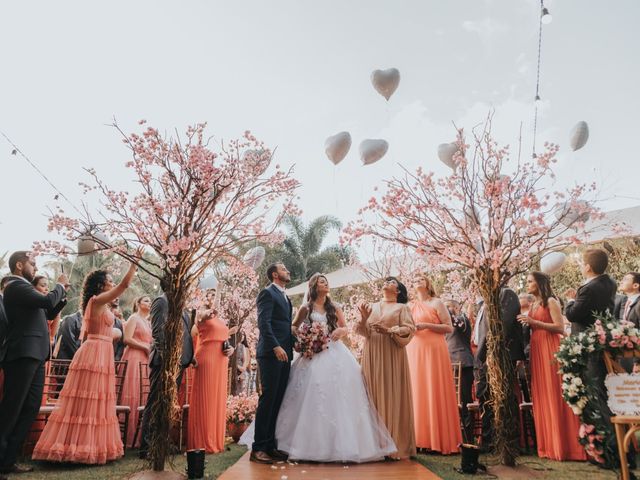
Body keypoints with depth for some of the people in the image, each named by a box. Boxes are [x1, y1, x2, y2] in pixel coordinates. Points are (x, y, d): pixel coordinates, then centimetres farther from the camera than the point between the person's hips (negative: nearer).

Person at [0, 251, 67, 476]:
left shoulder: (23, 287, 21)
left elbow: (48, 312, 24)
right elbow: (47, 300, -23)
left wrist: (63, 293, 12)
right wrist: (60, 285, -6)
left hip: (33, 355, 10)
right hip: (23, 355, -10)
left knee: (30, 408, 11)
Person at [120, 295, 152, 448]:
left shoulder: (148, 322, 22)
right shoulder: (134, 318, -2)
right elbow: (127, 339, -13)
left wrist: (150, 348, 7)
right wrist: (145, 348, -10)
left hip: (145, 360, 7)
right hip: (134, 358, -7)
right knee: (132, 395, -7)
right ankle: (129, 436, -3)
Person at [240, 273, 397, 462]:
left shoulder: (334, 308, 12)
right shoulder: (305, 308, 6)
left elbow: (345, 328, 14)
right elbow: (294, 328, 14)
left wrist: (340, 331, -8)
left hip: (334, 352, 2)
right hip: (313, 353, -2)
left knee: (337, 393, -5)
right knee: (313, 394, -7)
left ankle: (339, 442, 7)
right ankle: (314, 443, 5)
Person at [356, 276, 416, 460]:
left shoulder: (402, 307, 9)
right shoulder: (372, 307, 18)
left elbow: (409, 329, -5)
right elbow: (363, 331, 10)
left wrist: (390, 330, -19)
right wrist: (364, 318, -9)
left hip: (392, 356, -3)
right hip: (372, 356, 3)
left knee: (392, 396, -6)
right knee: (374, 395, 1)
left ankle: (395, 445, 0)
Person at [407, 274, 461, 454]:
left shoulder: (437, 303, 3)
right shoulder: (410, 306, 16)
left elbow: (449, 328, -3)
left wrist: (427, 325, -13)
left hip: (433, 351, -4)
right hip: (414, 352, 4)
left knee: (435, 392, -4)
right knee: (417, 392, 2)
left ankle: (439, 439, 3)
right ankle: (422, 438, 7)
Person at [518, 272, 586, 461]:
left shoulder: (551, 302, -4)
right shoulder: (533, 305, 18)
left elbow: (560, 327, -14)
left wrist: (534, 322, -16)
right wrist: (527, 324, 2)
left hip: (550, 350, -8)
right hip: (536, 351, 8)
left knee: (554, 395, -5)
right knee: (541, 396, 7)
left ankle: (563, 445, 3)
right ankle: (548, 444, 13)